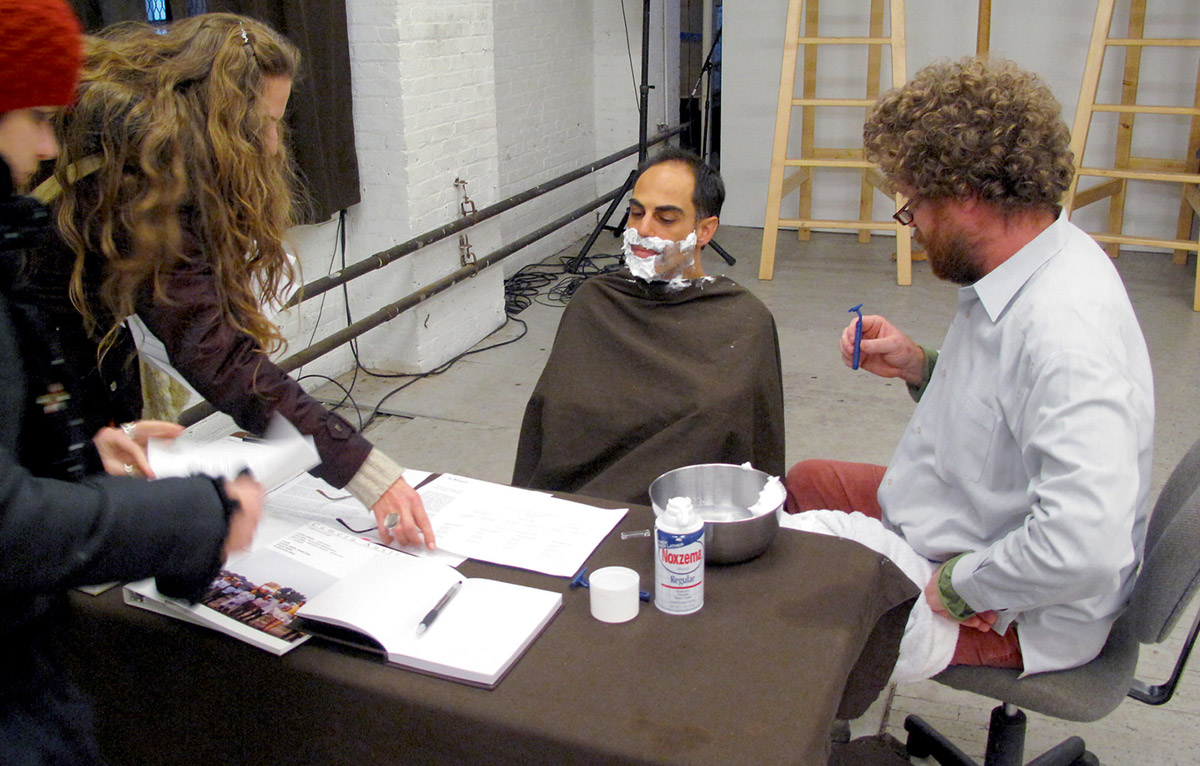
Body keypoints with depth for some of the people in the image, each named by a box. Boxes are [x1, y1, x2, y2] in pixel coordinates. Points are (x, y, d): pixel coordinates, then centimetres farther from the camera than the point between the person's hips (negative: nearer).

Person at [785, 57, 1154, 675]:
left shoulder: (1065, 328, -35)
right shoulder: (1021, 272, -3)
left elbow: (1084, 547, -41)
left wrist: (958, 587, -26)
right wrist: (920, 369, -2)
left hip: (1012, 614, -10)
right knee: (806, 482, 22)